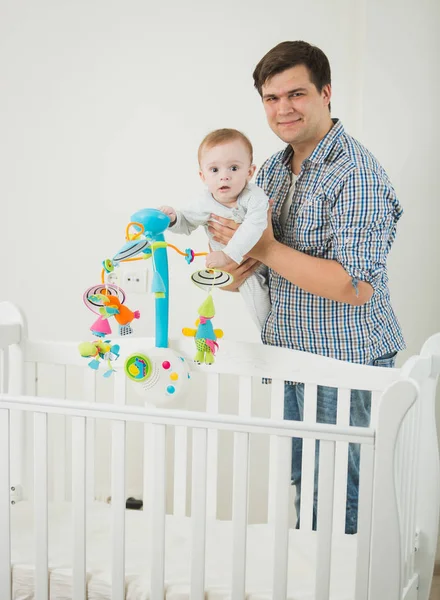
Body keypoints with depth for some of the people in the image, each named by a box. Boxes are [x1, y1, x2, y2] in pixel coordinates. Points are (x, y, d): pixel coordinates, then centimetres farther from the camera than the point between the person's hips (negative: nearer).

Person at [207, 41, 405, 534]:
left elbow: (355, 287, -26)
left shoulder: (357, 175, -19)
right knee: (300, 483, 20)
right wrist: (238, 268, -8)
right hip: (286, 354, 8)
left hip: (345, 363, -7)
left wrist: (266, 249, -23)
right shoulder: (272, 169, 8)